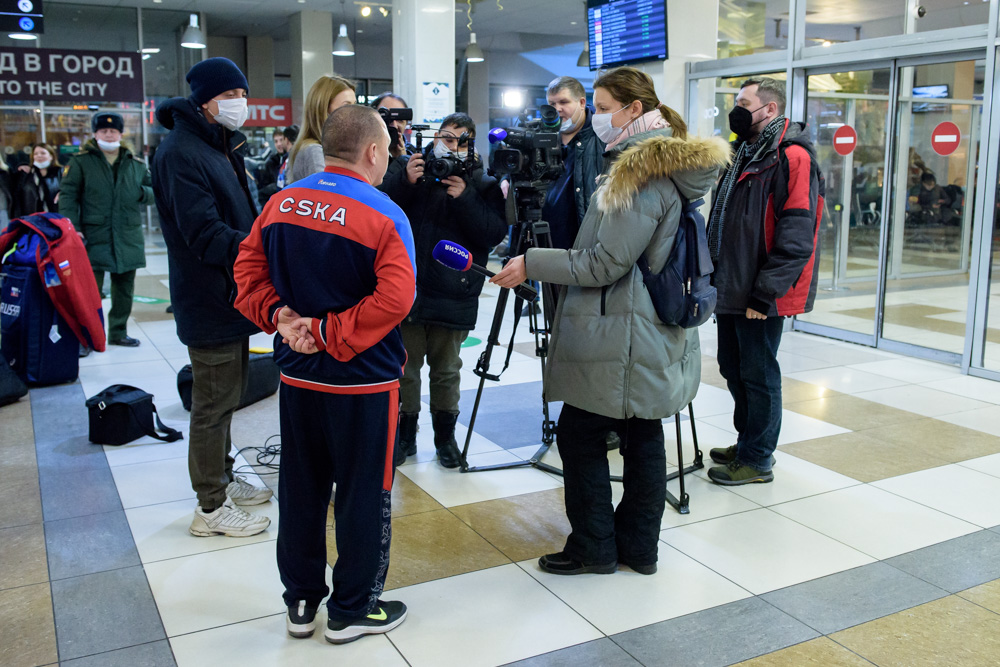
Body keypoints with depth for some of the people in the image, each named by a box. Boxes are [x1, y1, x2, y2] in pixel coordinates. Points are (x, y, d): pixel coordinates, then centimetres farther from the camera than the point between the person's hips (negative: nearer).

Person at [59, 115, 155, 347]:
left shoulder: (136, 164, 12)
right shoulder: (81, 162, 2)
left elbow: (153, 192, 17)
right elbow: (67, 195, -2)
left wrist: (142, 192, -7)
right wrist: (72, 228, -12)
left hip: (129, 238, 4)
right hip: (94, 238, -4)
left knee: (124, 288, 13)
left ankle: (118, 332, 27)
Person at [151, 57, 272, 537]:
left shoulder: (222, 146, 15)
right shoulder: (181, 153, -18)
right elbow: (205, 234, -27)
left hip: (232, 296, 10)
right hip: (210, 301, -10)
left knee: (226, 397, 20)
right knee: (214, 403, 0)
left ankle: (223, 479, 36)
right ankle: (211, 507, 13)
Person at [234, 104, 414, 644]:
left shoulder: (281, 203, 0)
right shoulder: (383, 216, -16)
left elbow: (248, 269, 3)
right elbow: (394, 299, -24)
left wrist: (279, 315, -4)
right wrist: (327, 332, -18)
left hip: (297, 376, 6)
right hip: (363, 382, -5)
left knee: (301, 491, 17)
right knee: (363, 496, 9)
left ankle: (301, 602, 30)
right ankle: (353, 609, 22)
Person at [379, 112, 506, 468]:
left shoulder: (482, 184, 4)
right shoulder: (408, 167, 5)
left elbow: (495, 233, -9)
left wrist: (464, 199, -18)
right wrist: (405, 182, -17)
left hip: (453, 295, 0)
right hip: (405, 289, 1)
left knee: (446, 371, 12)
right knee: (404, 369, 8)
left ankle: (445, 436, 27)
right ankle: (404, 435, 24)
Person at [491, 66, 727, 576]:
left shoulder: (643, 172, -17)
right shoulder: (661, 164, 14)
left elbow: (607, 261, -19)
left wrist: (532, 264, -15)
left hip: (619, 339, -10)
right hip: (653, 337, 10)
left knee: (579, 434, 1)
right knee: (641, 435, 13)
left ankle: (594, 547, 13)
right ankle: (638, 546, 24)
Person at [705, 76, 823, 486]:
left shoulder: (792, 157, -14)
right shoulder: (746, 154, 16)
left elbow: (795, 238, -21)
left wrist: (764, 293, -22)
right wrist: (715, 278, 17)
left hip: (760, 298, -9)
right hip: (731, 290, 9)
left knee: (758, 375, 2)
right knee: (733, 369, 18)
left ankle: (756, 460, 15)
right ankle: (747, 443, 34)